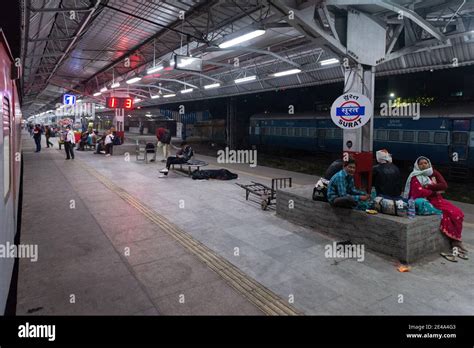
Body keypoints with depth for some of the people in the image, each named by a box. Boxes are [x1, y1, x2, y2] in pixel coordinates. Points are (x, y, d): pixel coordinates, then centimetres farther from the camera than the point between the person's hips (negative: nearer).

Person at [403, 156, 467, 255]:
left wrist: (428, 186, -11)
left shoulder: (434, 173, 11)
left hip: (438, 200, 5)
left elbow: (444, 185, -3)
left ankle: (456, 240, -8)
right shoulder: (415, 177, -3)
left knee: (457, 213, -15)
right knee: (447, 214, -23)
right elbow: (420, 192, -15)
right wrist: (435, 192, -8)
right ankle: (455, 240, -10)